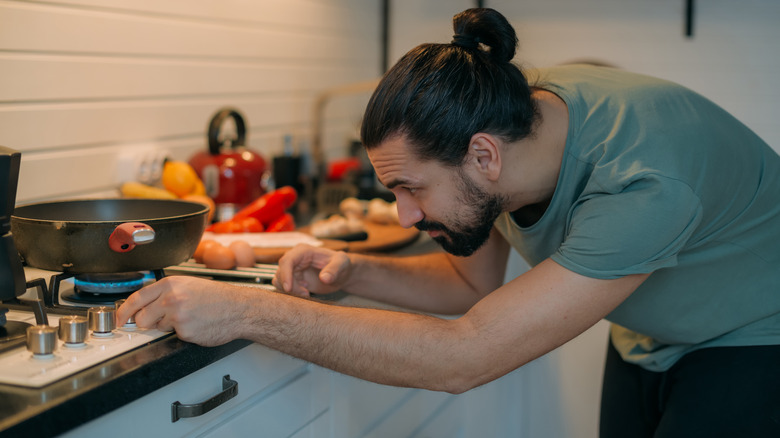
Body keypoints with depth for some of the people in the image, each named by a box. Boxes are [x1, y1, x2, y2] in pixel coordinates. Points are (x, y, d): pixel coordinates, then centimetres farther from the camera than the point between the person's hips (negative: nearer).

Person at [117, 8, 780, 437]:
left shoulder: (644, 182, -41)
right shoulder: (498, 110, -17)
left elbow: (466, 356, -41)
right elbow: (474, 283, -1)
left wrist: (246, 311, -41)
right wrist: (350, 272, -20)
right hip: (646, 343, 6)